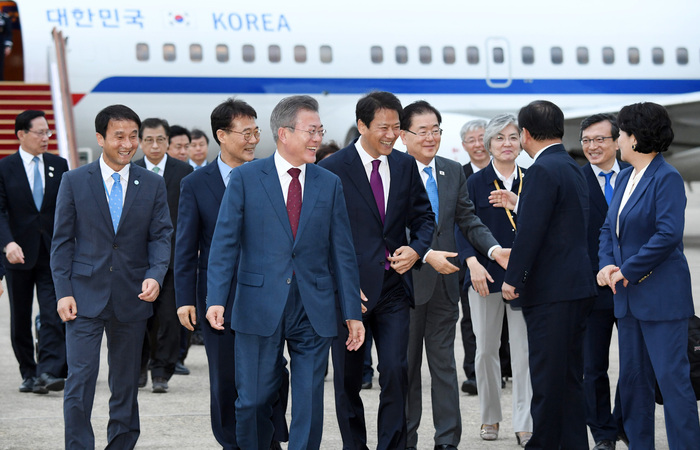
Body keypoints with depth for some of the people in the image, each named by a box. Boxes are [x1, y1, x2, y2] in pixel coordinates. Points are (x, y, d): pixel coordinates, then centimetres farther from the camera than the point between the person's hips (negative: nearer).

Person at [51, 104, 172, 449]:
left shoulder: (153, 184, 6)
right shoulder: (74, 181, 1)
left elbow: (161, 236, 3)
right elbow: (62, 241, 2)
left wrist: (155, 275, -15)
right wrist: (63, 292, -7)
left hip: (132, 299, 2)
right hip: (85, 297, -2)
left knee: (126, 384, 11)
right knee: (80, 381, -9)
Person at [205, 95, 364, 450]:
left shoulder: (329, 184, 9)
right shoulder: (245, 178, 1)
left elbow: (342, 251, 8)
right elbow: (224, 243, -3)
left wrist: (352, 313, 5)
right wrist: (216, 299, -15)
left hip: (313, 312, 2)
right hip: (260, 309, -2)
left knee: (309, 403, 1)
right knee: (254, 401, 3)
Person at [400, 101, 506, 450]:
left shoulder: (453, 172, 9)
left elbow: (468, 219, 8)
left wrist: (494, 248, -8)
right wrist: (426, 255, -23)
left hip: (444, 281, 5)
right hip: (406, 281, -5)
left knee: (444, 362, 7)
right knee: (406, 365, 6)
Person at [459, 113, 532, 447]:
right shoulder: (476, 183, 3)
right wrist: (473, 262, -16)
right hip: (486, 275, 0)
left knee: (524, 350, -3)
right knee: (486, 348, 6)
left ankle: (524, 424, 0)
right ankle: (490, 417, 20)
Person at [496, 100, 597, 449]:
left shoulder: (543, 171, -15)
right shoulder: (572, 168, 15)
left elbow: (530, 230, -19)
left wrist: (512, 279, -13)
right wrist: (517, 204, 30)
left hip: (551, 290, -10)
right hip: (577, 287, 10)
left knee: (547, 378, -3)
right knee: (569, 377, 14)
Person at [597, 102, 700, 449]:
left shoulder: (667, 178, -12)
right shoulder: (625, 178, 14)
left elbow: (668, 234, -20)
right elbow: (609, 229, 16)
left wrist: (627, 271, -16)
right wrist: (607, 265, -2)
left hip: (662, 296, -9)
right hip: (629, 296, 9)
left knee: (672, 376, -9)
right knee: (632, 378, 11)